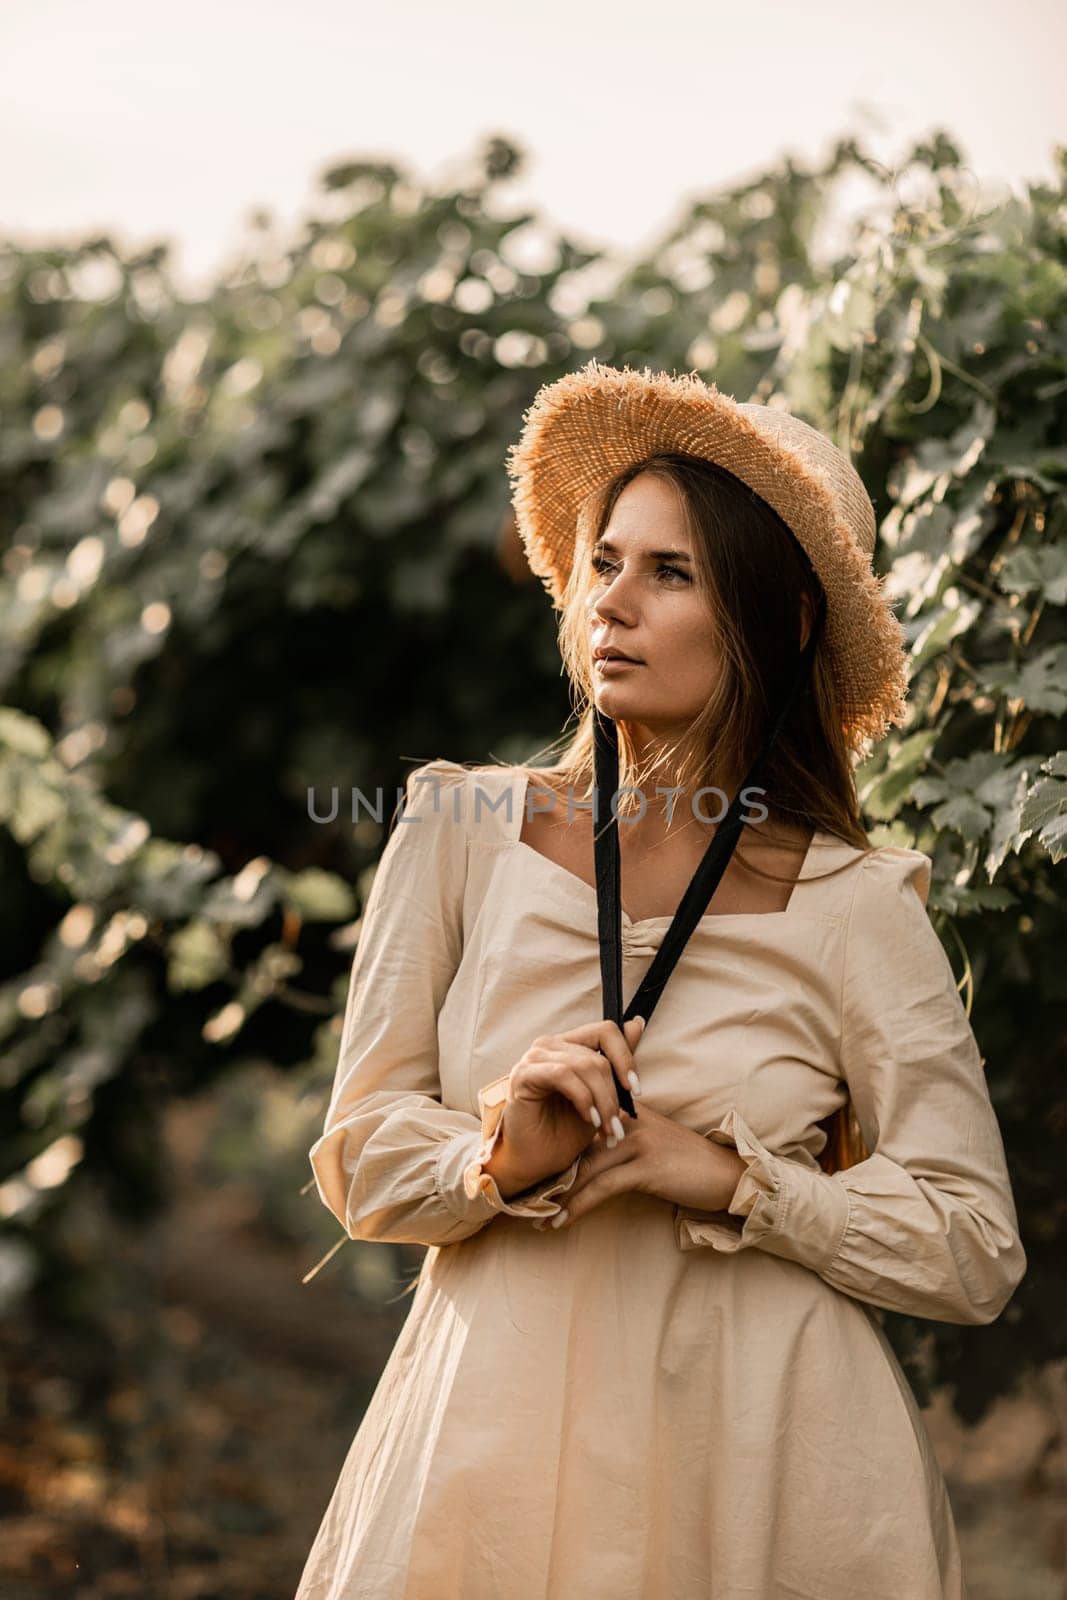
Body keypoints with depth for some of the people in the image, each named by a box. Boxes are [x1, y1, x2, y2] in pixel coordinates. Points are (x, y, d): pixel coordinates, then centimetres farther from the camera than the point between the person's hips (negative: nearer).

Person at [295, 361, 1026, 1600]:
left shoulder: (858, 911, -5)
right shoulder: (464, 835, 0)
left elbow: (976, 1254, -5)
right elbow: (361, 1160, 1)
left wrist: (724, 1177, -16)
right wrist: (504, 1160, -19)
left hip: (758, 1466, -1)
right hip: (496, 1441, 1)